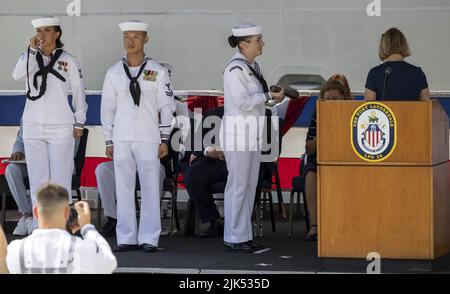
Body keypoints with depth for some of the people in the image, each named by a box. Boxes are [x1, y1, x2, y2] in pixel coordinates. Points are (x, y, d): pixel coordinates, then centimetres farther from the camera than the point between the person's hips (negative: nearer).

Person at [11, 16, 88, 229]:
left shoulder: (68, 61, 3)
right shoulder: (30, 58, 8)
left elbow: (79, 93, 6)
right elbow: (17, 75, -13)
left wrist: (79, 123, 3)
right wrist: (32, 49, -15)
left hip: (60, 127, -3)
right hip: (33, 127, 3)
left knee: (61, 179, -5)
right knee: (37, 180, 3)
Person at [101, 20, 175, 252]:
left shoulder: (157, 72, 3)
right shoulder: (114, 73, 9)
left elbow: (167, 107, 4)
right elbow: (107, 108, 11)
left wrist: (165, 140, -1)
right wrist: (109, 141, 7)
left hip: (148, 138, -2)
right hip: (121, 139, 2)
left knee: (150, 188, -4)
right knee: (123, 188, 1)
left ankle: (149, 238, -1)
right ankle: (126, 238, 7)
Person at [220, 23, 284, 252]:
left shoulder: (252, 66, 14)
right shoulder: (236, 68, -15)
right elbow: (242, 102, -21)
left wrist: (273, 96, 5)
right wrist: (269, 96, -13)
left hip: (252, 132, 9)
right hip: (237, 130, -9)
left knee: (250, 184, 10)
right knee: (238, 184, -6)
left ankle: (244, 235, 15)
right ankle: (234, 238, -2)